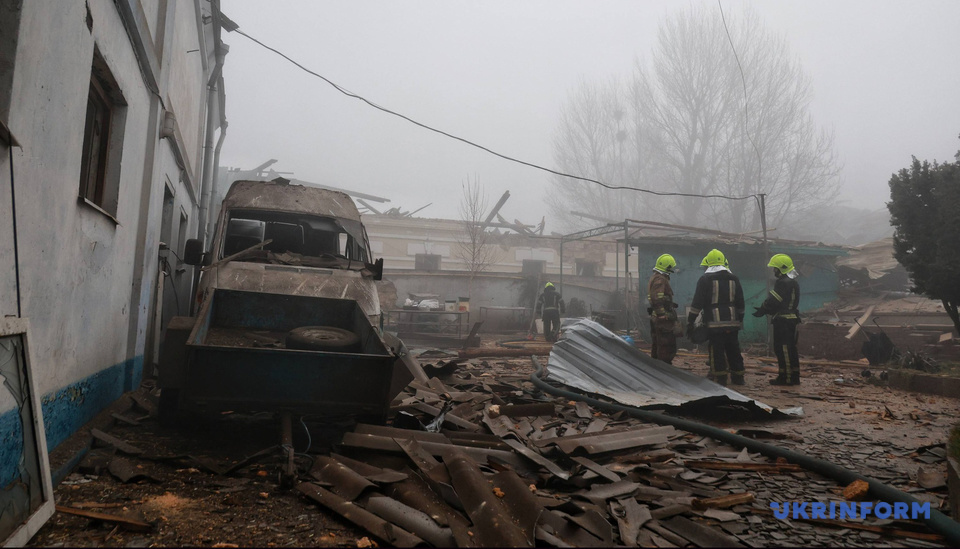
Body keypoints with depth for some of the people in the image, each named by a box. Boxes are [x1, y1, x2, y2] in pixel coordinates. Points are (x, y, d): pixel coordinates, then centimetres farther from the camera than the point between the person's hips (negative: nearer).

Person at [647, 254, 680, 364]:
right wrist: (664, 316, -24)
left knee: (657, 346, 17)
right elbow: (658, 300, -24)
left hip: (655, 317, 11)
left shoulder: (654, 277, 18)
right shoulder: (660, 280, -16)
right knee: (667, 347, -7)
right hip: (663, 319, -11)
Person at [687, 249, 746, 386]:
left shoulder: (705, 279, -5)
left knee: (717, 351, 0)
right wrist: (740, 320, 23)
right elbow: (740, 303, 15)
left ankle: (720, 378, 1)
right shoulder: (734, 279, 11)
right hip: (732, 322, 5)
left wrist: (690, 322, -5)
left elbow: (697, 303, -8)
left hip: (714, 323, -5)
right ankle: (738, 377, 21)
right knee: (733, 350, 14)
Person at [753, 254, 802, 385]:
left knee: (782, 349, -6)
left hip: (782, 320, -10)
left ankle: (786, 378, -4)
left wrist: (762, 310, -3)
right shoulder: (793, 282, 17)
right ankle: (794, 377, 19)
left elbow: (773, 301, -18)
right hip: (791, 319, 10)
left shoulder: (783, 283, -17)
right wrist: (764, 309, 14)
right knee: (791, 348, 14)